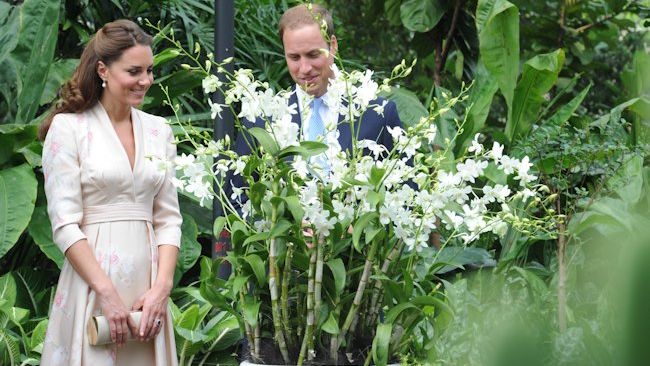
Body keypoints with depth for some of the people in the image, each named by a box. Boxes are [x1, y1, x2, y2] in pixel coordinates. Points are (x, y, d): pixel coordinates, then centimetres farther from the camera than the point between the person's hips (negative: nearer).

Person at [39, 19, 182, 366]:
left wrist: (161, 287, -5)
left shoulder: (158, 130, 10)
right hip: (92, 280, -4)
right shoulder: (68, 128, -4)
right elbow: (65, 224, -9)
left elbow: (168, 218, 9)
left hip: (148, 283, 4)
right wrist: (107, 293, -16)